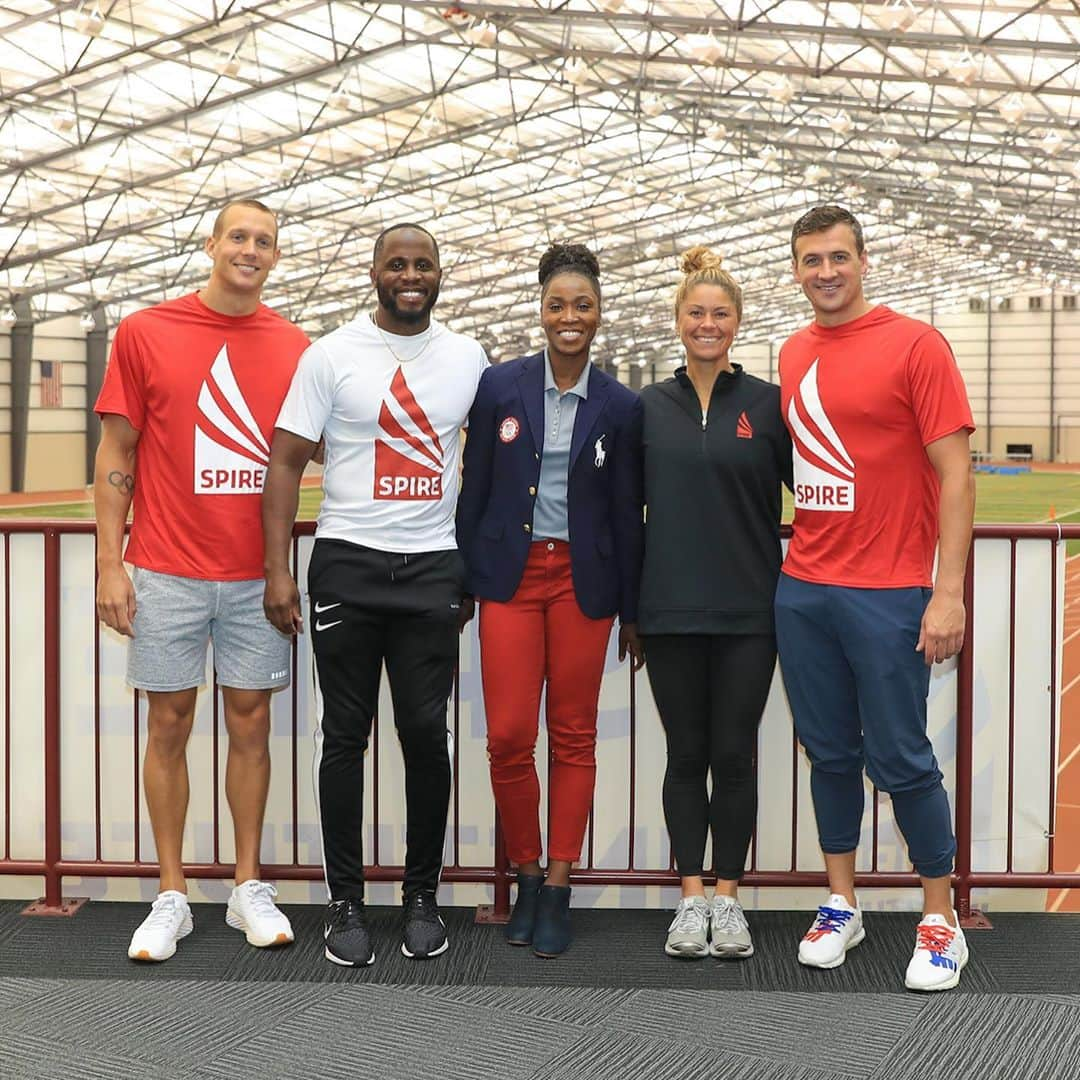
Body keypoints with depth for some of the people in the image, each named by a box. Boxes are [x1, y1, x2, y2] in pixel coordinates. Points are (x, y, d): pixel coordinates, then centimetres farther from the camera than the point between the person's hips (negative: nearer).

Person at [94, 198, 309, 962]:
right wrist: (110, 564, -4)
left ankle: (250, 888, 18)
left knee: (250, 721, 8)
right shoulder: (145, 333, 0)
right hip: (166, 573, -1)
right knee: (170, 723, 5)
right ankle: (172, 897, 15)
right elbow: (116, 454, 1)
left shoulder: (296, 349, 4)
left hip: (258, 575, 2)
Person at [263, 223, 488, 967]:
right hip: (347, 564, -1)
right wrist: (277, 569, -10)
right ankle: (346, 902, 15)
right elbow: (287, 462, -2)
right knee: (345, 735, 4)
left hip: (432, 569, 2)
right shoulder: (331, 355, -1)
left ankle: (423, 896, 17)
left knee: (426, 734, 2)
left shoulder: (468, 358, 6)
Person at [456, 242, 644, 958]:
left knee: (574, 737, 5)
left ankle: (558, 892, 15)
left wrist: (632, 611, 6)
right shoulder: (500, 387, 1)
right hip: (511, 572, 0)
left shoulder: (620, 406, 1)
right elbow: (474, 491, 4)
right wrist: (463, 582, 2)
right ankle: (526, 875, 17)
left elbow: (627, 514, 5)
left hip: (582, 578, 0)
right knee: (508, 738, -4)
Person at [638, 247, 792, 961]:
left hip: (748, 610, -1)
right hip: (671, 609, 1)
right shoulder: (648, 408, 7)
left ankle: (728, 898, 15)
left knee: (734, 755, 3)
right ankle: (691, 897, 16)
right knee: (686, 755, 7)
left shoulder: (767, 404, 2)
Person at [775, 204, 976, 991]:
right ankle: (841, 907, 25)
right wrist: (783, 555, 10)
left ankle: (941, 922, 16)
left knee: (901, 760, 0)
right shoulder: (794, 356, 10)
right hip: (803, 592, 5)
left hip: (888, 594, -5)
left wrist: (948, 592, -15)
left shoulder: (914, 344, -7)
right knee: (830, 753, 12)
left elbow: (955, 474, -10)